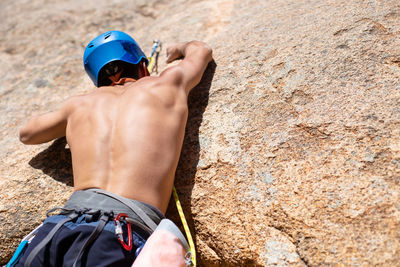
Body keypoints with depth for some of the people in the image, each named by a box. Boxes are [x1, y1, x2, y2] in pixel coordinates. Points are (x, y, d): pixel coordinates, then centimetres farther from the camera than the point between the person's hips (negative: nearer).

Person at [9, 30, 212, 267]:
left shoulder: (79, 104, 21)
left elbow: (27, 134, 42)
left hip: (61, 227, 3)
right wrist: (179, 49, 62)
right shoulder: (168, 83, 16)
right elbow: (201, 49, 41)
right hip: (124, 234, -3)